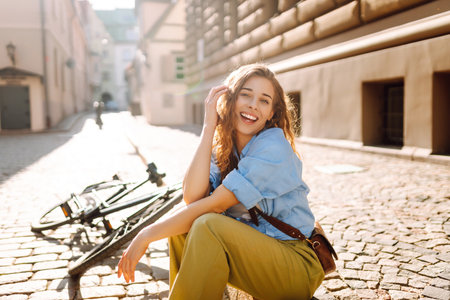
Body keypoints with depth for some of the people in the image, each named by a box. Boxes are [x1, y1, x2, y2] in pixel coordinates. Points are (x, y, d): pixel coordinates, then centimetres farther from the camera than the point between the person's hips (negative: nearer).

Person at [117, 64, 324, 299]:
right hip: (251, 251, 6)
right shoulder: (222, 147, 2)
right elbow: (192, 197, -17)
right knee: (182, 224, -11)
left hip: (297, 264, -6)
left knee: (208, 225, -27)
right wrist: (209, 127, -16)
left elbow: (213, 204, -23)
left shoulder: (273, 148, -18)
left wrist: (147, 235, -18)